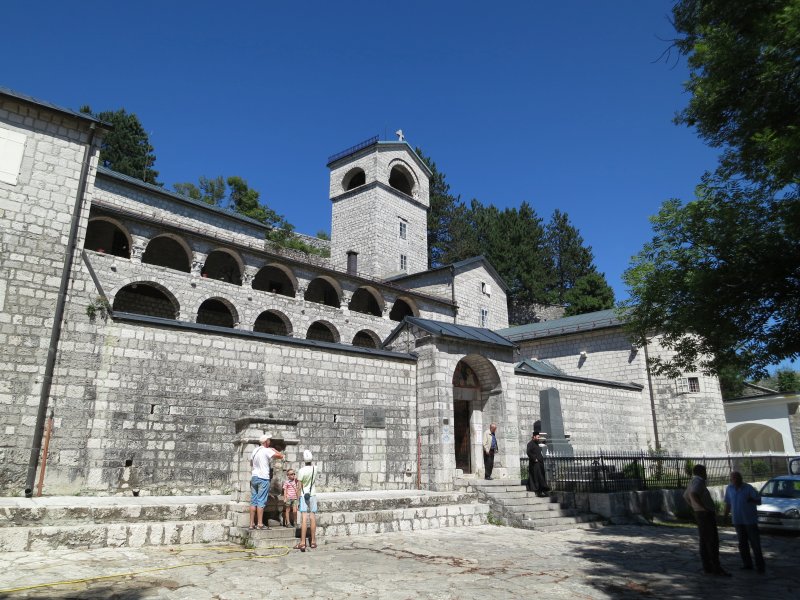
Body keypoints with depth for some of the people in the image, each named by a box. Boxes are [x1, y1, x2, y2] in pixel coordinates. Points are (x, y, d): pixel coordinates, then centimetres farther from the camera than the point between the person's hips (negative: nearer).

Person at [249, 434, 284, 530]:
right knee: (261, 501, -5)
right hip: (263, 478, -7)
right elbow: (281, 456, -12)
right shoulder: (267, 451, -10)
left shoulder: (255, 450, 12)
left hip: (254, 477, 7)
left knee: (253, 501, 8)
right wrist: (274, 449, 3)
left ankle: (252, 523, 10)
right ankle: (260, 524, -4)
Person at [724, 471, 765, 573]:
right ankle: (747, 564, 18)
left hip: (750, 519, -4)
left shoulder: (749, 488, -10)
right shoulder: (729, 489, 2)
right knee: (742, 543, 8)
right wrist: (725, 517, 13)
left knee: (755, 543, -3)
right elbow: (728, 503, 11)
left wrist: (752, 500, -34)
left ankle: (760, 565, 5)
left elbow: (759, 501, -13)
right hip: (738, 521, 4)